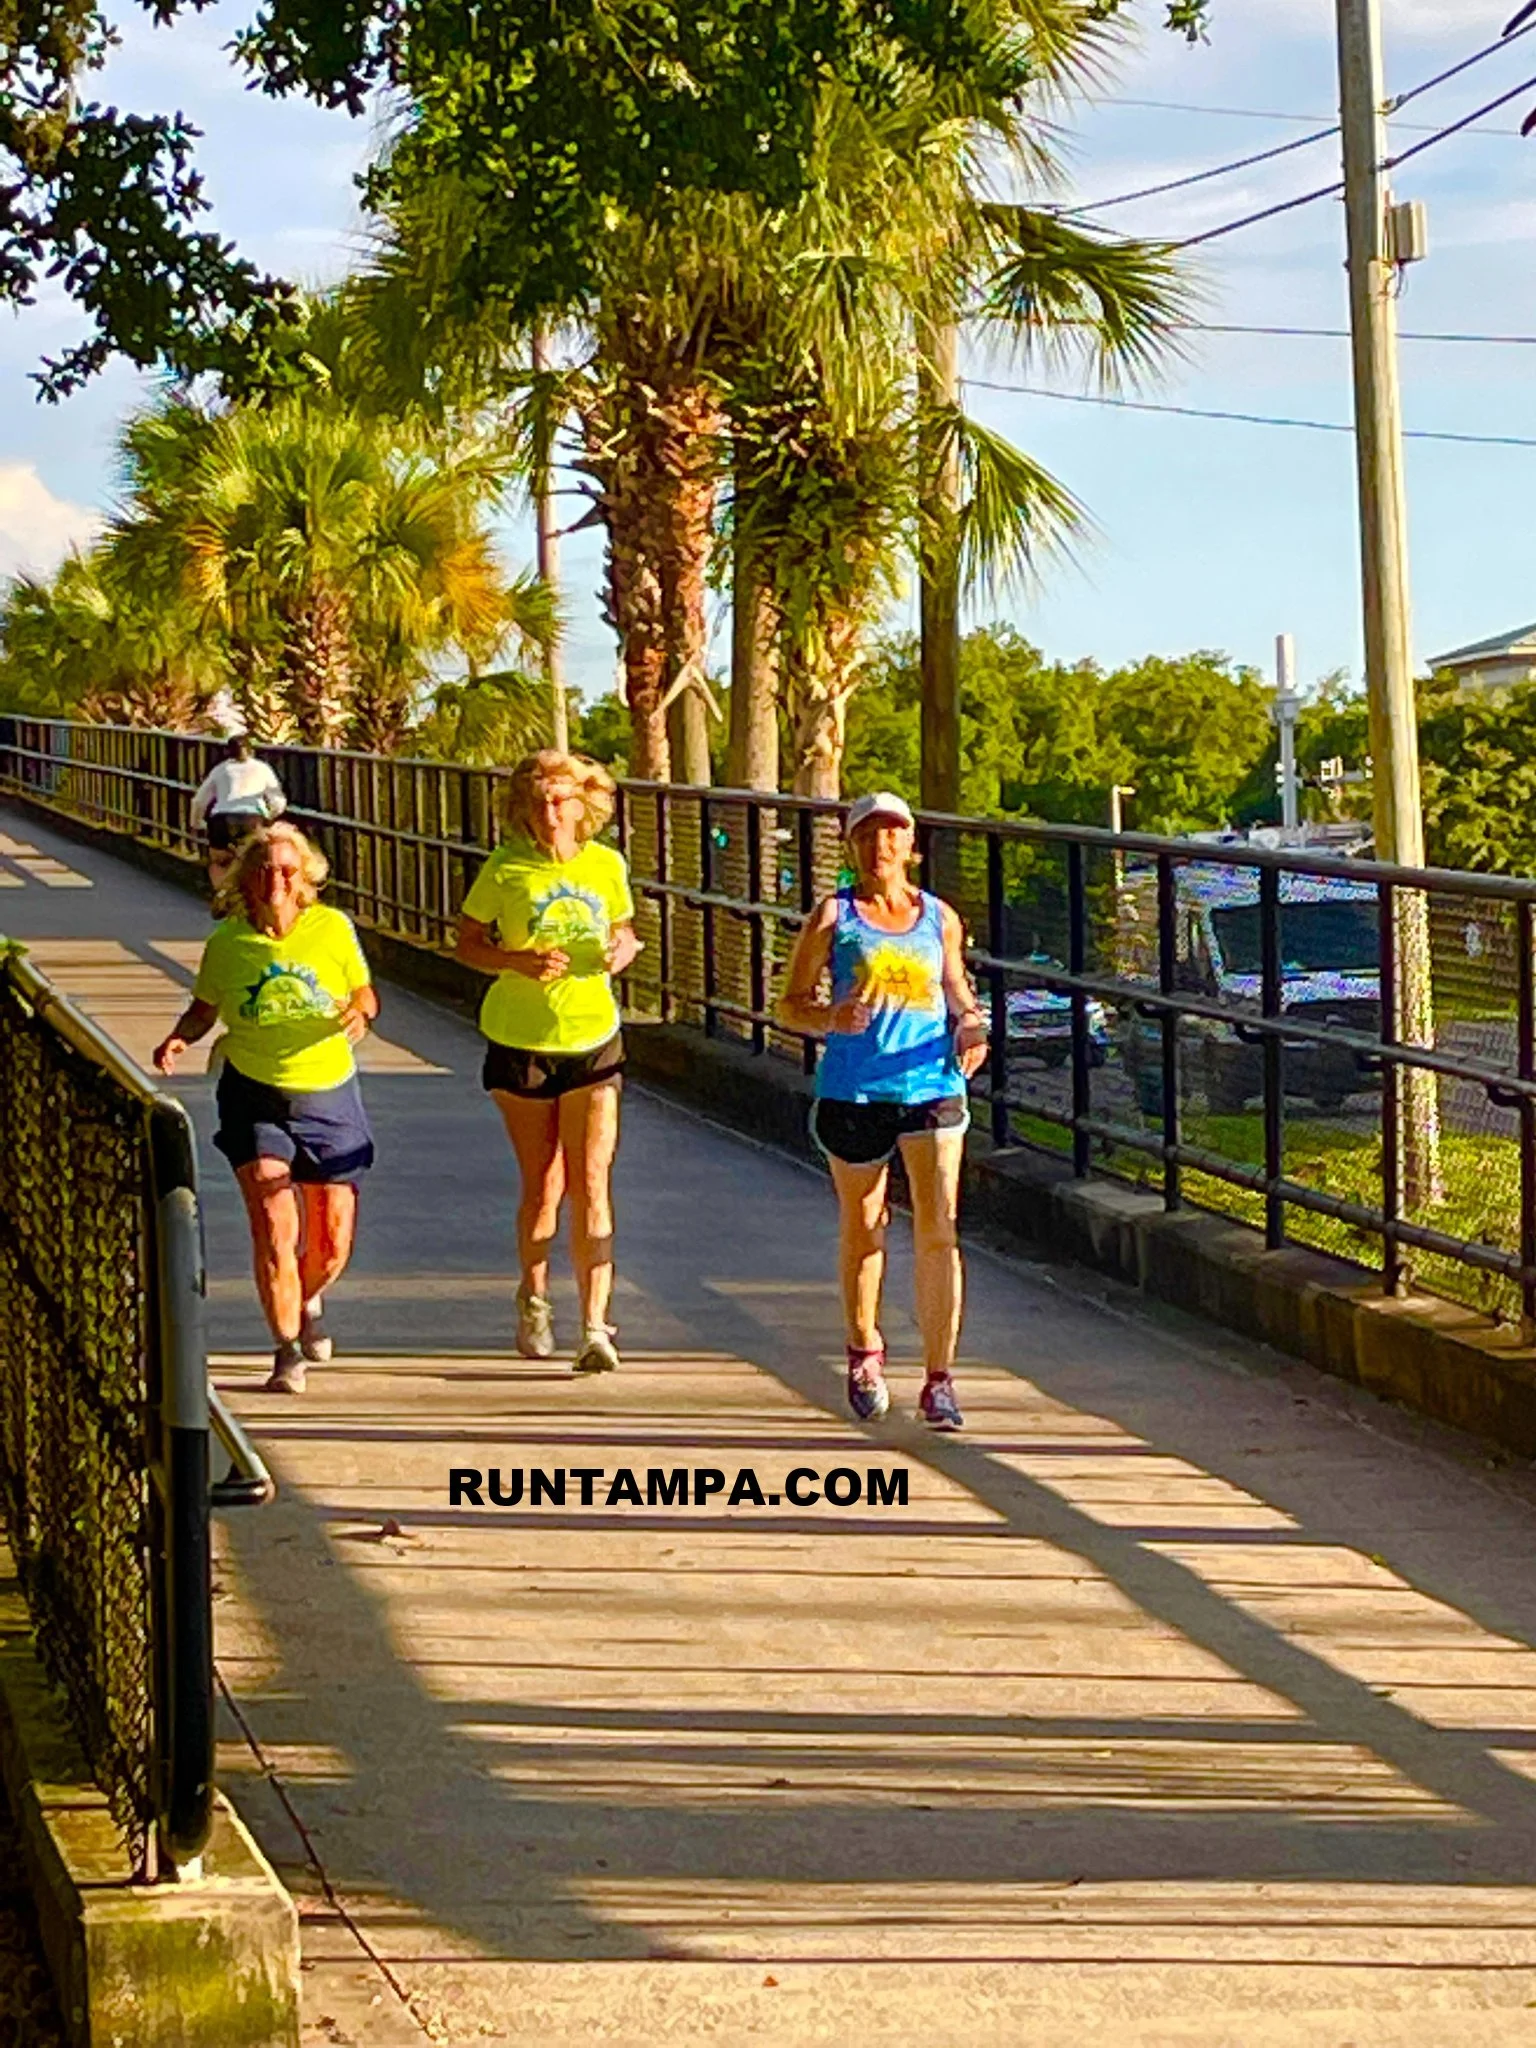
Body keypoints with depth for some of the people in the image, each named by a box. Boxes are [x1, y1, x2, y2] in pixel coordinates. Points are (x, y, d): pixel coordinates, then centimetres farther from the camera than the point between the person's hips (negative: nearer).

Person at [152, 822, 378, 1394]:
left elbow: (364, 993, 6)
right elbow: (204, 1009, 8)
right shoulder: (226, 943, -6)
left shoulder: (333, 928, -6)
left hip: (329, 1095, 1)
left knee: (332, 1244, 7)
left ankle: (308, 1301, 41)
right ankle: (288, 1351, -4)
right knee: (274, 1227, -16)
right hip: (254, 1097, -1)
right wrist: (178, 1040, -12)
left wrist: (360, 1014, -17)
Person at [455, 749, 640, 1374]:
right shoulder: (504, 871, -7)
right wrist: (518, 962, -19)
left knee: (591, 1183, -9)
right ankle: (534, 1297, 34)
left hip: (592, 1039, 1)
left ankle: (595, 1327, -9)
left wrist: (622, 951, -10)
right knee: (542, 1185, 8)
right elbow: (467, 943, 0)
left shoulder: (607, 866, 0)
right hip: (520, 1040, -1)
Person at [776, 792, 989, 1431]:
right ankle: (865, 1349, 38)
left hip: (932, 1085, 1)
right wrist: (830, 1017, -19)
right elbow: (790, 1004, 2)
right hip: (853, 1090, -1)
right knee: (862, 1227, 13)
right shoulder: (833, 916, 1)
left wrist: (971, 1027, -2)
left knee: (939, 1230, -10)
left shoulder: (940, 918, 8)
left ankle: (939, 1380, -7)